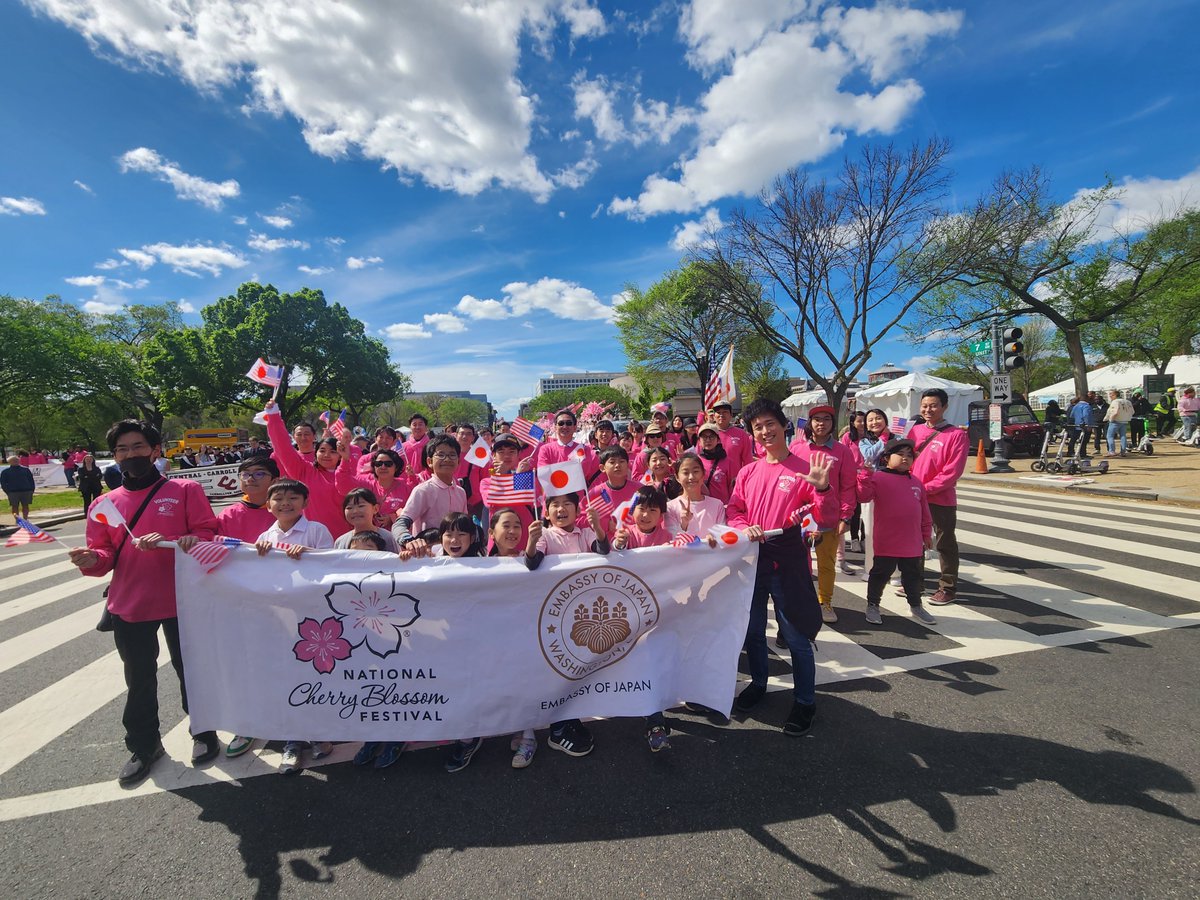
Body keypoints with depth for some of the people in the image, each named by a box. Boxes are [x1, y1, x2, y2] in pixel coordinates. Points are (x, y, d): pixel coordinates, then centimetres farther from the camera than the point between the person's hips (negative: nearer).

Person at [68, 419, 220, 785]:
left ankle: (204, 734, 32)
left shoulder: (186, 490, -5)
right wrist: (91, 559, -16)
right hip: (129, 606, 3)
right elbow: (105, 554, 5)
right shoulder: (105, 504, 6)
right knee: (139, 679, 15)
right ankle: (143, 746, 34)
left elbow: (207, 534, -10)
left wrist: (168, 542, -25)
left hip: (183, 601, -3)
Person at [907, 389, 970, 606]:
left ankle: (948, 588, 18)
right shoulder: (915, 431, 8)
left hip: (941, 499, -5)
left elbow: (953, 471, -14)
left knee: (945, 544, 6)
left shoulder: (956, 434, -8)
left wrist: (927, 488, -18)